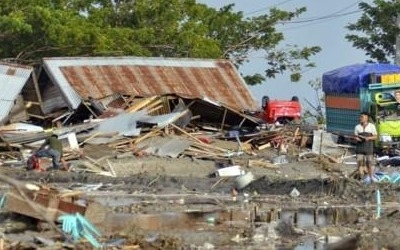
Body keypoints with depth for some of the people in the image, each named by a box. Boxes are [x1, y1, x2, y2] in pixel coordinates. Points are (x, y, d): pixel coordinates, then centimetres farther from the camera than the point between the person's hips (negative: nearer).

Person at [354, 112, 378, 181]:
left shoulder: (372, 126, -3)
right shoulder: (357, 127, 2)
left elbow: (375, 136, 0)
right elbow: (355, 136, 10)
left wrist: (368, 138, -17)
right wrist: (357, 138, -13)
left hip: (368, 148, -2)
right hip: (360, 148, 2)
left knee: (369, 164, 1)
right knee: (360, 163, -3)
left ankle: (371, 178, 14)